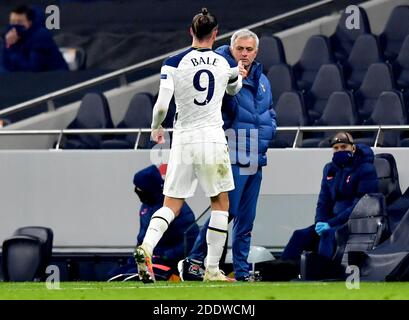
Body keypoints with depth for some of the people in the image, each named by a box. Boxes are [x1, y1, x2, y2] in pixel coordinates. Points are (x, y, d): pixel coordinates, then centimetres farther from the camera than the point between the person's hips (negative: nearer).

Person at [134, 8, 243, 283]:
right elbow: (234, 89, 24)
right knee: (220, 204, 11)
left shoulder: (174, 64, -5)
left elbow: (161, 106, -9)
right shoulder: (224, 64, 1)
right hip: (213, 140, -1)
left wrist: (156, 128, 11)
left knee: (172, 205, 7)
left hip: (183, 141, 1)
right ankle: (212, 270, 8)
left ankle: (146, 246, -19)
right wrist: (239, 71, 45)